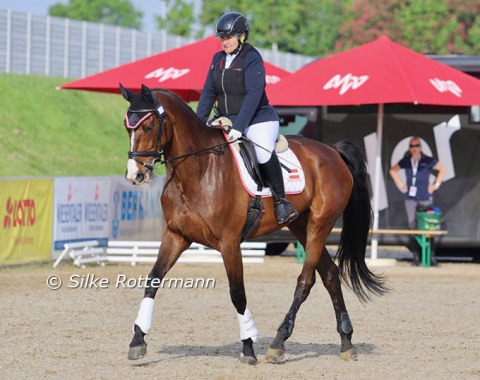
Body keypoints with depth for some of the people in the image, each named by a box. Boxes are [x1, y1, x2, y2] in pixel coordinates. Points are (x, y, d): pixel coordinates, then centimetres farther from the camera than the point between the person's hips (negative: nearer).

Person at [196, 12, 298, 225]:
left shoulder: (252, 59, -13)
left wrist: (238, 127, -31)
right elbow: (208, 93, 12)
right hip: (226, 120, 8)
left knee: (263, 151, -33)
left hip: (258, 119, -8)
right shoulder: (218, 59, 8)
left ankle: (281, 202, -21)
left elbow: (253, 95, -23)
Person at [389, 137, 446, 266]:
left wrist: (436, 185, 4)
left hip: (425, 199, -3)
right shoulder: (406, 161, 6)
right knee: (412, 227, 1)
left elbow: (442, 169, 10)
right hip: (410, 199, 3)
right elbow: (393, 170, 22)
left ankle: (432, 256, -3)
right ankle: (416, 256, 5)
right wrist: (400, 184, 14)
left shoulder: (428, 161, -2)